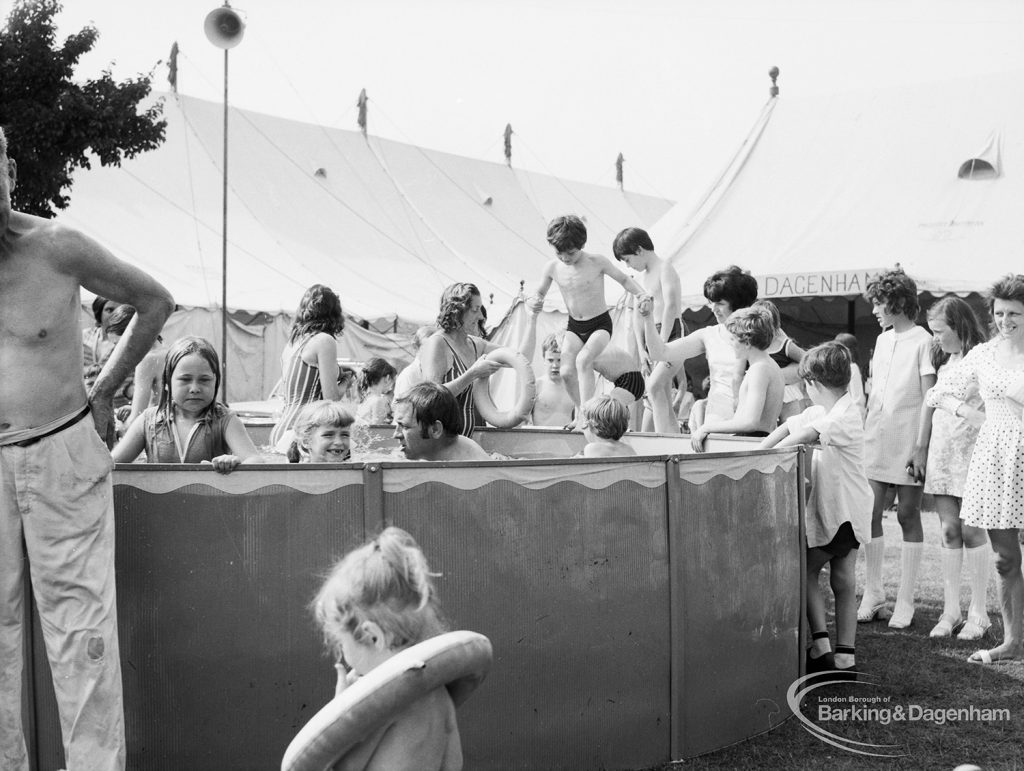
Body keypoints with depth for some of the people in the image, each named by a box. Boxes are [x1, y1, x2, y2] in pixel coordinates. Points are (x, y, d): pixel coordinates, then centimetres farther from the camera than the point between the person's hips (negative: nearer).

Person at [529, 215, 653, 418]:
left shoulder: (597, 262, -13)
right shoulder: (552, 268, -4)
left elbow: (624, 279, 1)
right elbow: (540, 291, 12)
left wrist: (644, 295, -15)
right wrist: (536, 301, -12)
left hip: (600, 325, -4)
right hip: (574, 327, 4)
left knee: (583, 360, -31)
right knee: (566, 372, -18)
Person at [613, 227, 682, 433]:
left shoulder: (664, 270, -9)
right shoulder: (646, 276, 19)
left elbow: (671, 307, -21)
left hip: (672, 336, -9)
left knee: (654, 386, -26)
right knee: (664, 405, 8)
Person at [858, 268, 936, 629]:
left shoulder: (922, 341, -6)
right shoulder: (882, 339, 15)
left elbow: (929, 399, -9)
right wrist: (864, 433, 14)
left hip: (907, 443, -6)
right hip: (875, 441, 6)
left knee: (908, 515, 0)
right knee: (870, 514, 3)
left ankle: (905, 602, 6)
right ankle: (873, 596, 12)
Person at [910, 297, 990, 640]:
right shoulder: (943, 361, 11)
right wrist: (921, 448, 14)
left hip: (972, 453, -6)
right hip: (941, 453, 6)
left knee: (970, 530, -3)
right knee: (949, 531, 5)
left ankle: (978, 612, 7)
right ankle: (950, 611, 9)